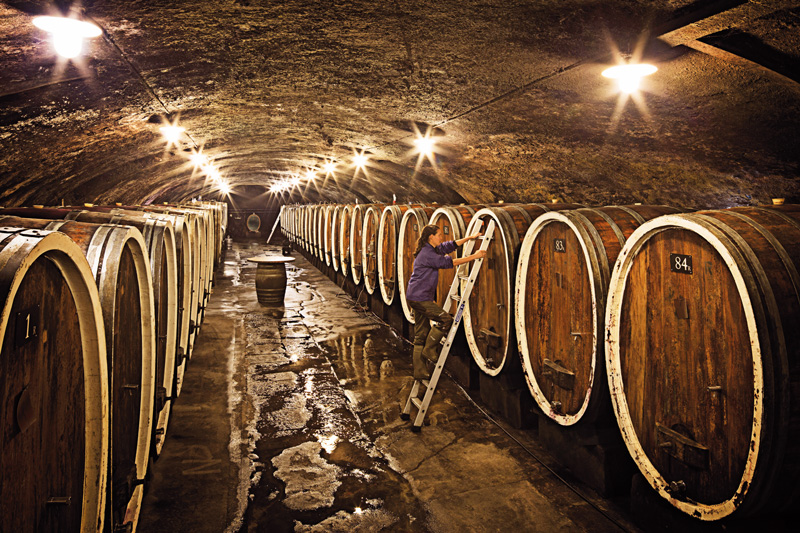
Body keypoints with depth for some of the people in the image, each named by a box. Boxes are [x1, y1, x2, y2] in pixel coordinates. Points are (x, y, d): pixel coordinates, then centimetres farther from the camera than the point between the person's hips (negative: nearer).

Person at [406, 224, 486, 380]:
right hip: (419, 298, -10)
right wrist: (474, 257, -17)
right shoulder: (427, 254, -16)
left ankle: (420, 371, 14)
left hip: (418, 297, 10)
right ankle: (429, 349, 6)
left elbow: (450, 246, 21)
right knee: (445, 319, -7)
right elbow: (448, 262, -20)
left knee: (421, 335, 10)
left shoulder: (433, 250, 13)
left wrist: (470, 238, 14)